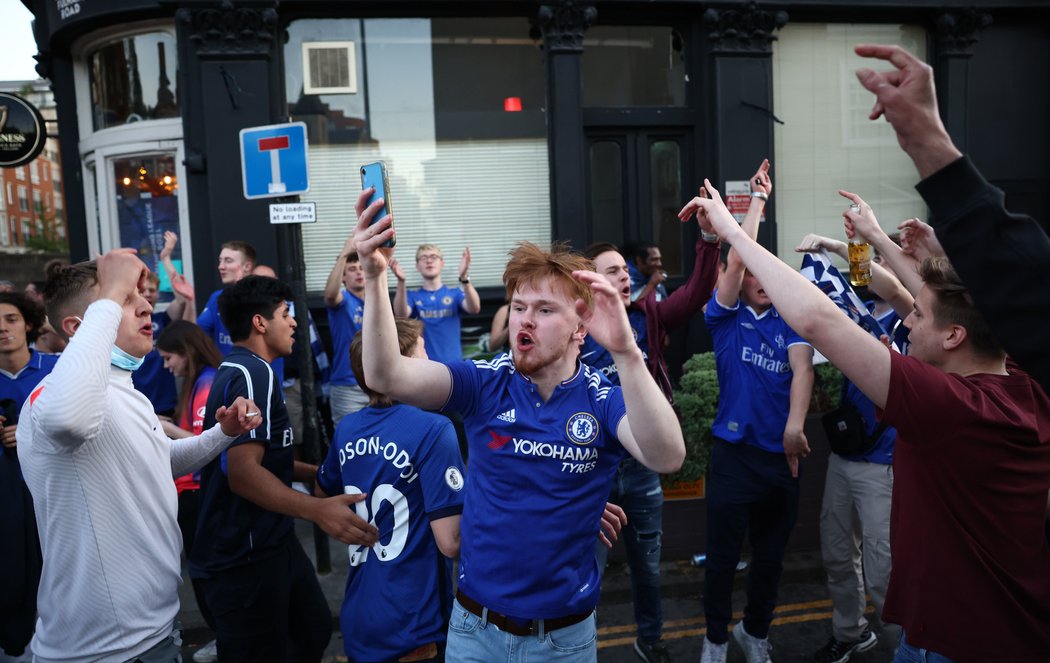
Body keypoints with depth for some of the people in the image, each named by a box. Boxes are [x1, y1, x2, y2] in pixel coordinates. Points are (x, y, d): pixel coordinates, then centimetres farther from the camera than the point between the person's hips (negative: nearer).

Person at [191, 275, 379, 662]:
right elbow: (243, 472, -28)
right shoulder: (253, 373, -19)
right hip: (245, 554, -10)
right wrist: (316, 510, -36)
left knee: (315, 630, 18)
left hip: (270, 541, 10)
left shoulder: (239, 369, 14)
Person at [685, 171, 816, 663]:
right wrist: (757, 201, -5)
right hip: (734, 454, -2)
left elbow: (802, 369, -10)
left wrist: (795, 424, -25)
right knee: (723, 558, 6)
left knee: (770, 557, 17)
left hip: (782, 456, 3)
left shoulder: (788, 323, 5)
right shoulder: (726, 319, 0)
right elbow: (737, 257, -11)